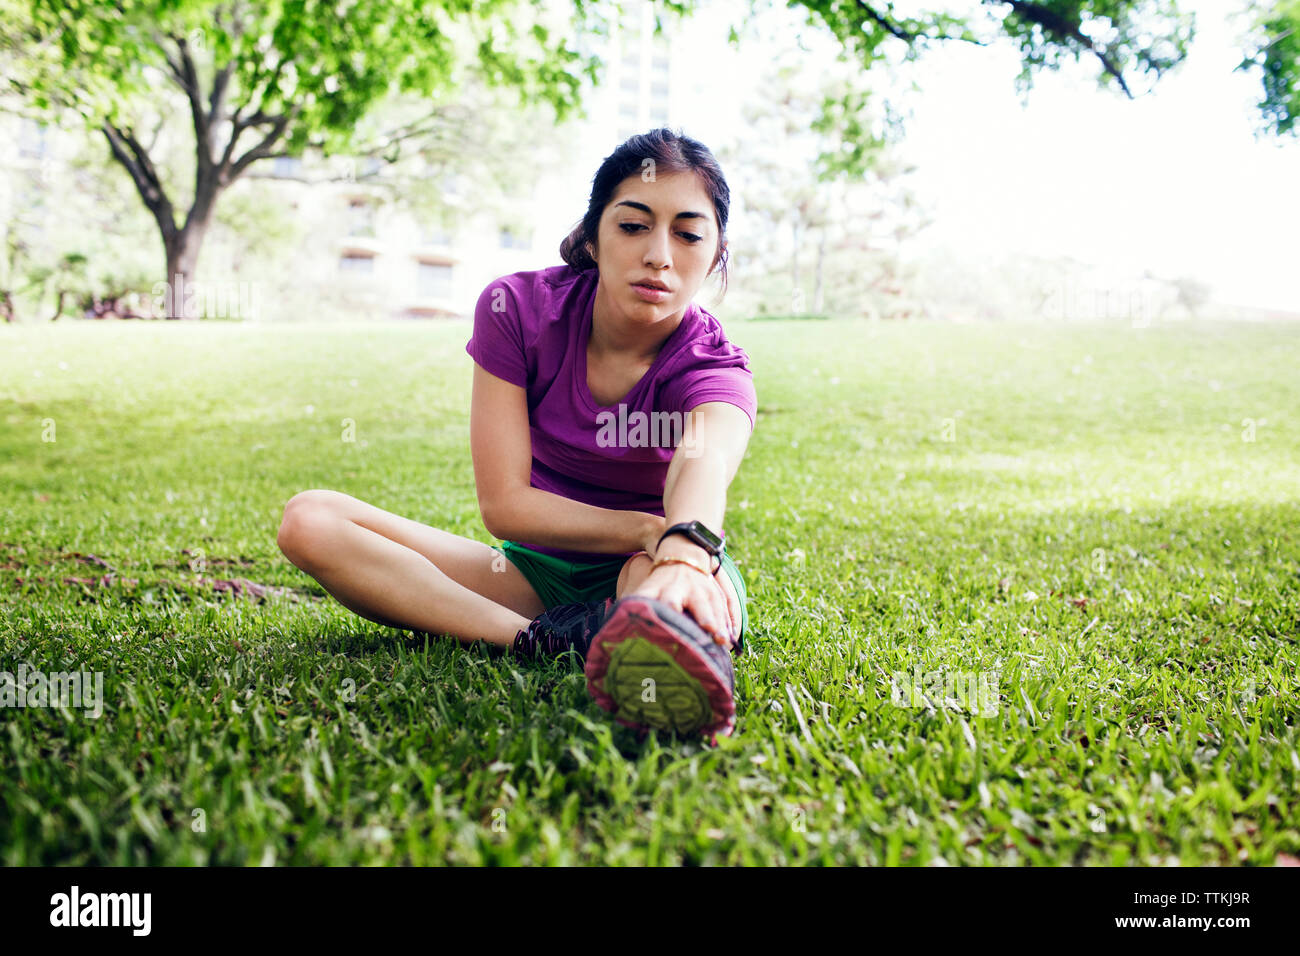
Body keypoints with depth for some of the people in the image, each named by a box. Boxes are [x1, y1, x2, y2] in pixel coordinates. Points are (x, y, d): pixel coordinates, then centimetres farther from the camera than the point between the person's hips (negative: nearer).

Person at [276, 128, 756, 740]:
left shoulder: (713, 366, -16)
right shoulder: (519, 308, -12)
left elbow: (705, 463, -43)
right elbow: (504, 503, -17)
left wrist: (683, 554, -66)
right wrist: (651, 530, -30)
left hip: (642, 571, -4)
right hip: (531, 568, 4)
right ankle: (541, 639, -33)